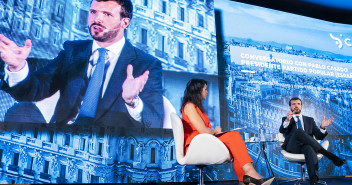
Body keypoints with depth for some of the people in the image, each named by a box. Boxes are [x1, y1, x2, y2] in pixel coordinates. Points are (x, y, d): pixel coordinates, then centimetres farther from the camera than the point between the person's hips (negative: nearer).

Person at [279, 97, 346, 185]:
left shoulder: (310, 120, 28)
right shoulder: (285, 119, 20)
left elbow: (319, 137, 17)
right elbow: (282, 131, -4)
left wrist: (322, 127, -6)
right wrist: (287, 120, -25)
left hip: (307, 146, 2)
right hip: (293, 147, -1)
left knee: (309, 148, -38)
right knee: (299, 131, -34)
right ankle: (331, 156, -30)